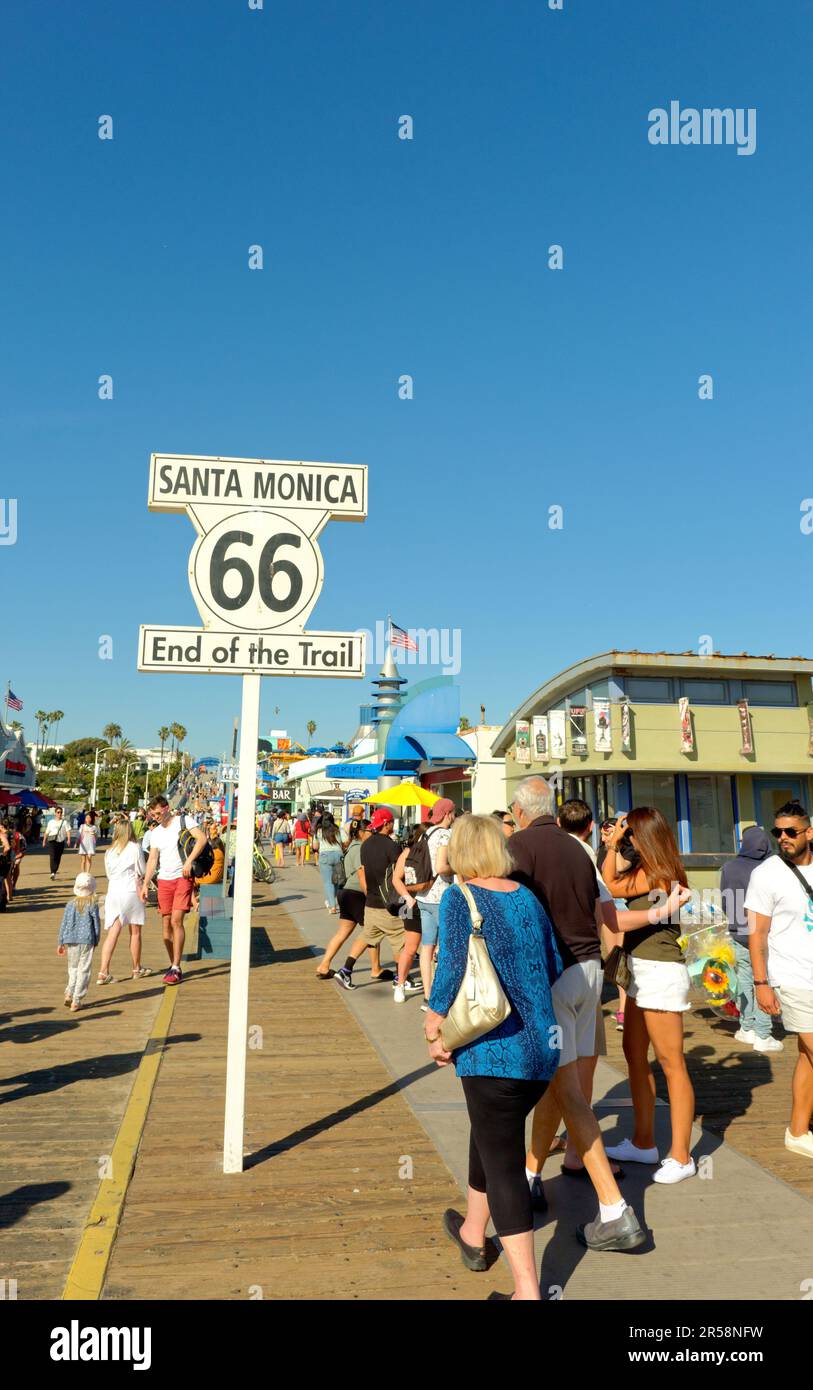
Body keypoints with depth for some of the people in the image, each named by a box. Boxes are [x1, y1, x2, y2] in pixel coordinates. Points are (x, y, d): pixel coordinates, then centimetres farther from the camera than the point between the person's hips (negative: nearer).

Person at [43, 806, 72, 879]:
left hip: (61, 841, 1)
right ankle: (52, 873, -21)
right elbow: (46, 832, 15)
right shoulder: (51, 822, 10)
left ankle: (55, 872, 21)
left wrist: (68, 839, -21)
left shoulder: (64, 822, 5)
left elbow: (68, 831, -6)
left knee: (58, 858, 7)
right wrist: (44, 841, 14)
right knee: (53, 857, -14)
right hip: (52, 841, -1)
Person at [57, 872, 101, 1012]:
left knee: (73, 967, 20)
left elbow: (63, 925, 6)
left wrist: (60, 943, 14)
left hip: (71, 941, 3)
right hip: (87, 941, -3)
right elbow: (96, 925, -1)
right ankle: (76, 1001, 1)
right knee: (83, 970, 3)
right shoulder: (93, 905, -4)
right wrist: (96, 942, 12)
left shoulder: (70, 905, 3)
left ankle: (69, 993, 7)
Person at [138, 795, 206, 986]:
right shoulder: (155, 833, 13)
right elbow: (152, 859, 10)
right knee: (166, 924, 5)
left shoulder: (184, 821, -2)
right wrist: (145, 884, 1)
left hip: (183, 877, -5)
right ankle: (173, 965, 17)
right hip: (164, 880, 5)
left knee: (176, 921, -14)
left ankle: (176, 969, -11)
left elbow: (202, 839, -14)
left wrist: (189, 861, -20)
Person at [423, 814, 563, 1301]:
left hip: (494, 1051, -7)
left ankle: (528, 1288, 7)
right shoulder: (529, 899, 7)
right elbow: (552, 966, 13)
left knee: (502, 1162, 4)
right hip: (543, 1046, 7)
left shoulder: (459, 899, -10)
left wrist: (438, 1027, -6)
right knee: (491, 1136, 26)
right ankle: (473, 1233, 46)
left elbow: (452, 970, -18)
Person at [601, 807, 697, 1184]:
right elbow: (615, 883, 15)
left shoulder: (655, 874, -17)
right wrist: (613, 846, 12)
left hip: (660, 973, -10)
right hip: (642, 971, 10)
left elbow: (609, 886, -10)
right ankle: (643, 1142, 27)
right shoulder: (648, 871, 10)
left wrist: (613, 843, -3)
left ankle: (681, 1157, 4)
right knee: (634, 1053, 16)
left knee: (671, 1062, -3)